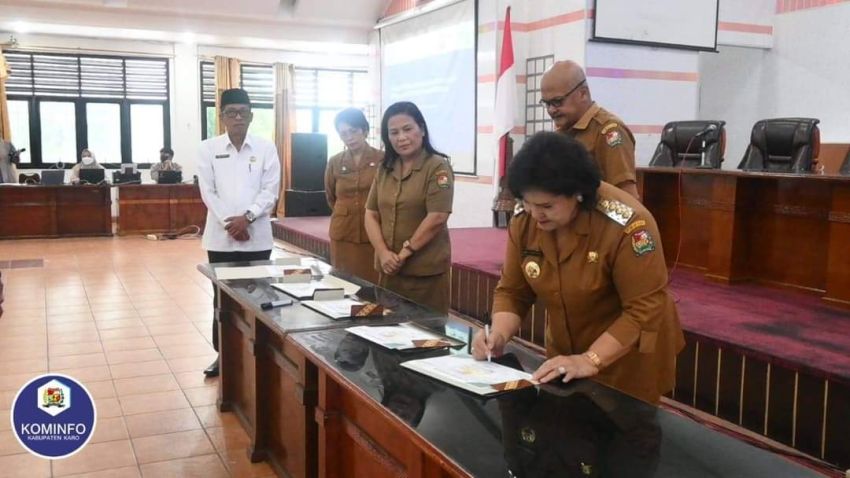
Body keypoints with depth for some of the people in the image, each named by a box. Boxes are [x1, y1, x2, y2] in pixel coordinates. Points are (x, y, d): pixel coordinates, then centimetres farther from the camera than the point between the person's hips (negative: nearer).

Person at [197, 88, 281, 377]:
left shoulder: (266, 149, 3)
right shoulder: (208, 149, 4)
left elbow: (270, 191, -2)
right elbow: (208, 192, -2)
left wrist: (247, 217, -14)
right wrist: (229, 223, -12)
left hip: (257, 236, 0)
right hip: (221, 236, 0)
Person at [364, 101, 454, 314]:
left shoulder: (438, 167, -7)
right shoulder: (385, 169, 11)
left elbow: (436, 218, -15)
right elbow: (371, 215, 9)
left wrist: (404, 254, -12)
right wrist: (383, 253, -7)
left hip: (426, 271, -6)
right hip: (389, 269, 6)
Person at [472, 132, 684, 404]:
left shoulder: (625, 225, -28)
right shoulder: (523, 223, -11)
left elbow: (645, 309, -26)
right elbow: (512, 291, -3)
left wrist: (590, 360, -31)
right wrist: (499, 335, -20)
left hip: (630, 359, -5)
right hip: (565, 354, 5)